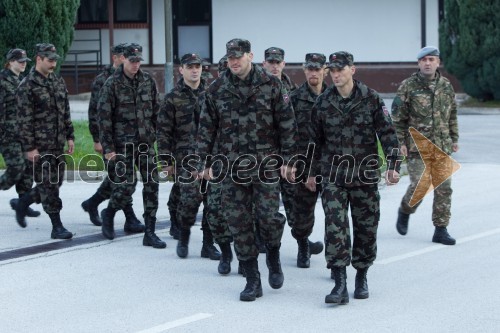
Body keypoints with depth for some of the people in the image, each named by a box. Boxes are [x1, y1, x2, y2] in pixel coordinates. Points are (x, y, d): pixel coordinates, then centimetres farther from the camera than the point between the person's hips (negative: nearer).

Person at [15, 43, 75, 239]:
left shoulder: (58, 82, 12)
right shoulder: (27, 86, -10)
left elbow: (65, 112, 17)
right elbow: (24, 120, -13)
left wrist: (70, 136, 12)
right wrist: (29, 148, -15)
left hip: (58, 144, 7)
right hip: (40, 145, -7)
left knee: (56, 182, 10)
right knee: (48, 185, -4)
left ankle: (23, 203, 31)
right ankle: (57, 227, 1)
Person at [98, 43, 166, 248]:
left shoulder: (148, 81, 6)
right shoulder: (112, 84, -6)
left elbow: (156, 112, 13)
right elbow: (104, 117, -8)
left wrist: (159, 136, 9)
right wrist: (108, 147, -11)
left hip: (146, 142, 4)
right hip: (123, 144, -4)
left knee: (152, 185, -2)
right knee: (126, 186, -5)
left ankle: (150, 233, 3)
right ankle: (109, 213, 26)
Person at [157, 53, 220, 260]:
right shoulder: (173, 98, 2)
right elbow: (164, 132, 2)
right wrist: (167, 161, -2)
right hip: (186, 158, -3)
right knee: (190, 198, -15)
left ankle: (208, 245, 13)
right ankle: (183, 236, 11)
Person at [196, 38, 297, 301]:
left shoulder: (271, 85, 0)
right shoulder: (216, 90, 6)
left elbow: (287, 124, 1)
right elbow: (206, 129, 10)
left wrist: (287, 159, -3)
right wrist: (204, 163, 5)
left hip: (266, 164, -2)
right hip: (231, 167, 2)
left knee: (268, 215, -8)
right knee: (238, 221, 1)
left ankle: (273, 258, 24)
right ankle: (252, 280, 10)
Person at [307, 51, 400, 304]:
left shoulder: (371, 99, -2)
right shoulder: (323, 103, 3)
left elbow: (387, 133, -1)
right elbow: (315, 140, 14)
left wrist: (393, 165, -9)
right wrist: (312, 171, 17)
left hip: (365, 176, 0)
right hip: (333, 176, 0)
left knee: (366, 227, 7)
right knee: (335, 227, -11)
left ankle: (361, 277, 25)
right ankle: (340, 285, -13)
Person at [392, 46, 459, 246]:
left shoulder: (446, 86, 10)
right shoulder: (408, 86, -3)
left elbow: (452, 115, 19)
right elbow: (398, 117, -2)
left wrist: (454, 139, 15)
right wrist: (400, 142, -8)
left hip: (442, 147, 4)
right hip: (417, 147, -4)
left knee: (443, 188, 1)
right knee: (420, 185, -10)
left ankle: (441, 230, 8)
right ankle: (405, 211, 20)